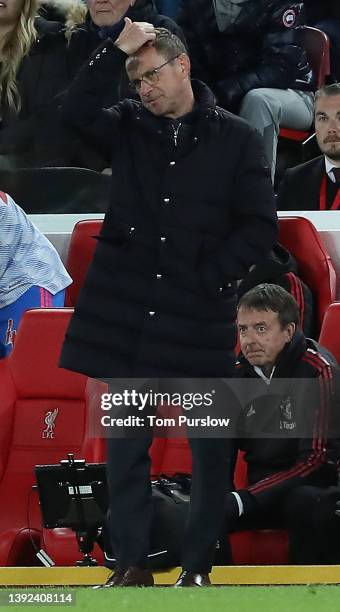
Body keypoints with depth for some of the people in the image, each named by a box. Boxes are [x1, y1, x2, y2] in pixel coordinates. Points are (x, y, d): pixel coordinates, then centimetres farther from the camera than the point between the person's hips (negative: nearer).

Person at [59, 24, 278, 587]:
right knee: (126, 445, 4)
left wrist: (209, 277, -9)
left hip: (198, 316, -2)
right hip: (127, 311, 2)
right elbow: (76, 112, -11)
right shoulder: (129, 128, 8)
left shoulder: (236, 139, 1)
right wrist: (117, 50, -13)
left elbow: (260, 227, -1)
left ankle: (197, 566, 12)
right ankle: (132, 565, 9)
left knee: (210, 447, 3)